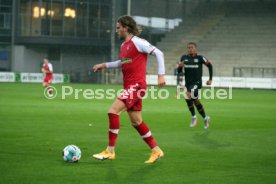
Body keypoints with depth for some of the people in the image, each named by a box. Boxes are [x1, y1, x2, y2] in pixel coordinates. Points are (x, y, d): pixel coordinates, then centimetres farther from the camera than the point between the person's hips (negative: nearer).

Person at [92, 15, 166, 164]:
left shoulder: (137, 42, -10)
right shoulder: (123, 46, 16)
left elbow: (158, 53, -12)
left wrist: (161, 74, -18)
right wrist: (104, 65, 27)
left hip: (136, 85, -9)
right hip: (129, 86, 9)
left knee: (113, 111, -17)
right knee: (136, 122, 10)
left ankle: (110, 151, -11)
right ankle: (156, 151, 21)